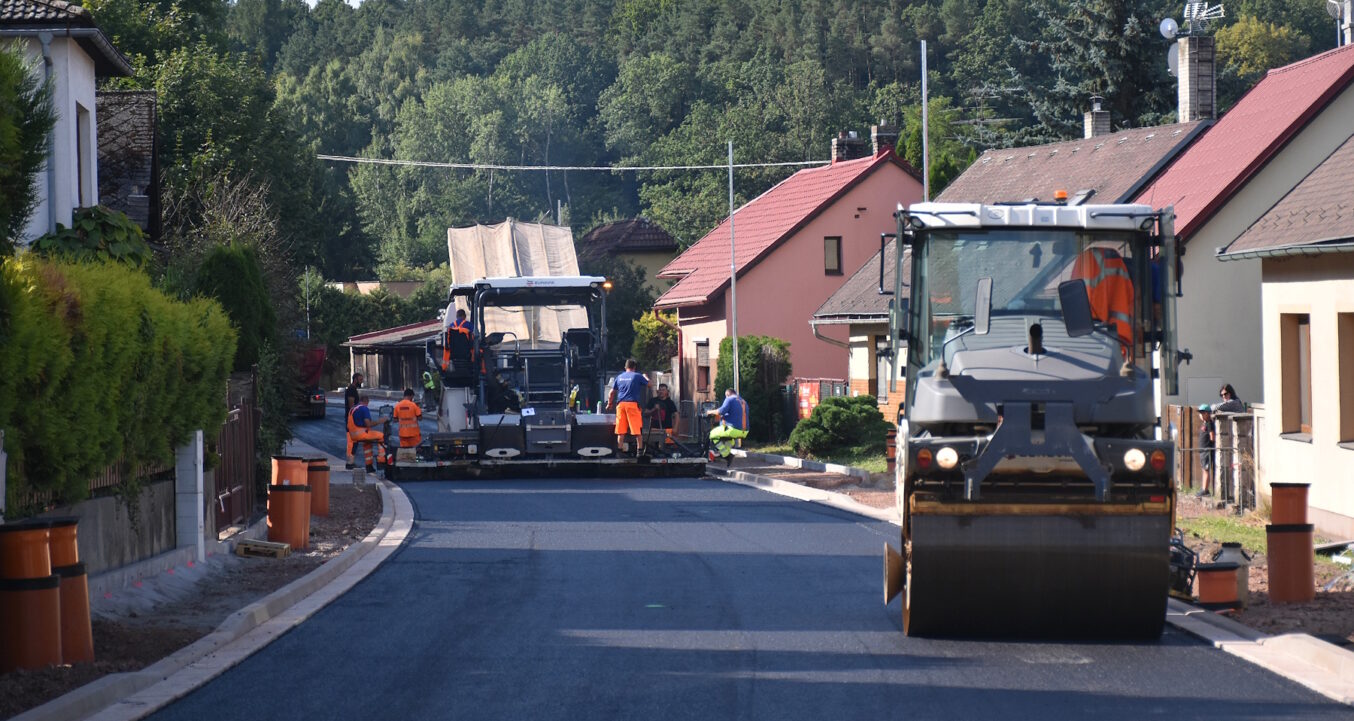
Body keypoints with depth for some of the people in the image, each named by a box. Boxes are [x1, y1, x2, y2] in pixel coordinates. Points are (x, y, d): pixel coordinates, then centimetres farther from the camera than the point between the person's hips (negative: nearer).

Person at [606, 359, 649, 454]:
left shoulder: (619, 377, 13)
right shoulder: (637, 376, 2)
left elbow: (612, 392, 16)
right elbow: (649, 384, 11)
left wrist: (609, 403, 27)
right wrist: (646, 377, 32)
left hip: (620, 404, 4)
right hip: (633, 403, -4)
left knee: (621, 428, 4)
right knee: (637, 427, -1)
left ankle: (620, 448, 2)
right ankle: (639, 448, -4)